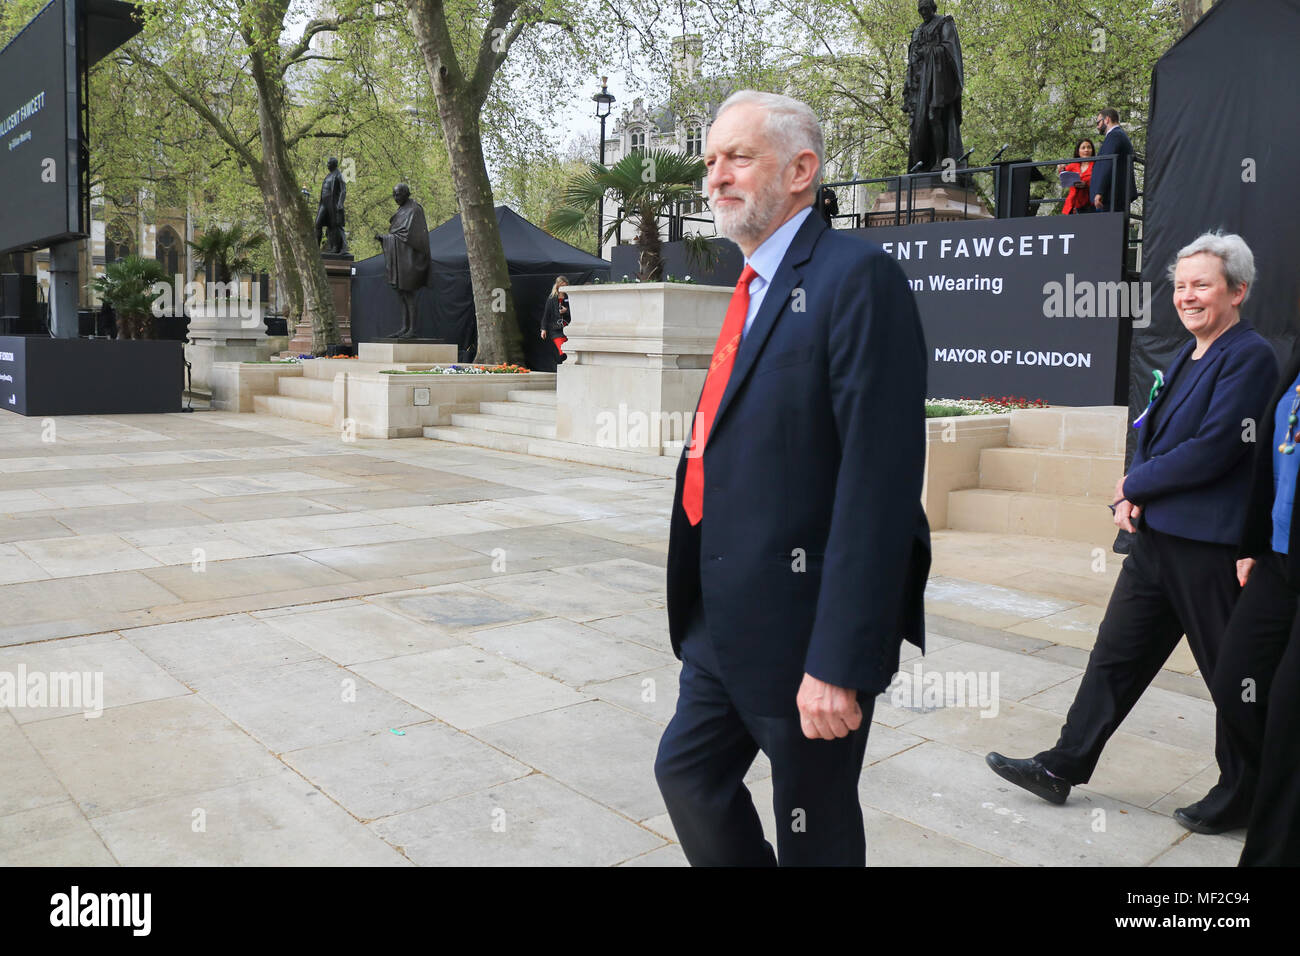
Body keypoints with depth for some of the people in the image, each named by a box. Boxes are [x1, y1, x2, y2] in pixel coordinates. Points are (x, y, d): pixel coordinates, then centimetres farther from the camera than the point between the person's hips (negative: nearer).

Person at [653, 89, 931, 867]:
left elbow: (880, 481, -23)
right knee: (688, 772, 19)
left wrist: (840, 659, -24)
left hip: (802, 620, -8)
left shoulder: (858, 277, -16)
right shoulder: (755, 286, 13)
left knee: (814, 832, 10)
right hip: (727, 616, 9)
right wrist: (702, 602, 17)